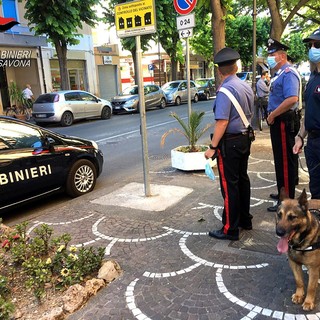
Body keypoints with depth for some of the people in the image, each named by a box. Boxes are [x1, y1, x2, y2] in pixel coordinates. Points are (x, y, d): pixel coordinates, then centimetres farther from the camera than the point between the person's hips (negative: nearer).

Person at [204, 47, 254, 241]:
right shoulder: (247, 87, 8)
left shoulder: (225, 90, -18)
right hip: (244, 139, 9)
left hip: (229, 143, -9)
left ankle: (230, 230, 8)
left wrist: (212, 147, -20)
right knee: (243, 180, 18)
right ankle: (245, 220, 32)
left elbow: (222, 122, -24)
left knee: (229, 185, -1)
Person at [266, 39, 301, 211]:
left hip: (284, 122, -11)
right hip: (278, 122, 11)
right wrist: (272, 115, 12)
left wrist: (272, 115, -22)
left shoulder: (288, 73, -16)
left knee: (285, 161, -5)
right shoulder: (279, 74, 16)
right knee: (280, 159, 18)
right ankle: (283, 193, 32)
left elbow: (292, 99, -30)